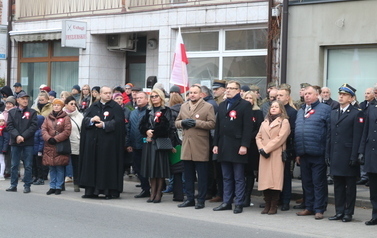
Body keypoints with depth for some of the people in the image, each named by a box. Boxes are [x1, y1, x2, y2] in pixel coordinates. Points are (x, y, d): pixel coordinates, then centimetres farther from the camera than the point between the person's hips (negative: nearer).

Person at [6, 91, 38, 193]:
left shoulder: (32, 112, 3)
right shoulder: (12, 112, 9)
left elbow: (34, 126, -6)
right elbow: (10, 126, 1)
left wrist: (23, 136, -14)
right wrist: (17, 136, -15)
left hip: (28, 143, -2)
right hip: (15, 142, 2)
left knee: (28, 165, 0)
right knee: (14, 165, 7)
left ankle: (27, 185, 6)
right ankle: (13, 185, 14)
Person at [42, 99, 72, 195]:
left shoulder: (65, 118, 0)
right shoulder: (48, 118, 13)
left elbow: (67, 131, -9)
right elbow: (44, 129, 5)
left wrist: (56, 139, -14)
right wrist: (48, 138, -13)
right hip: (49, 146, 4)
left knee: (60, 168, -2)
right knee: (52, 168, 8)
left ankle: (59, 187, 5)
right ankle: (52, 187, 14)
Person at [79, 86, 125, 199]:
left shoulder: (116, 107, 1)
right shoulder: (93, 107, 14)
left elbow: (117, 121, -11)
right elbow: (85, 119, 7)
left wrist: (104, 125, -19)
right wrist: (92, 119, -13)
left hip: (108, 142, -5)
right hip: (93, 141, 5)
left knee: (108, 165, -4)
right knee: (91, 164, 4)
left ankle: (109, 191, 0)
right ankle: (91, 190, 9)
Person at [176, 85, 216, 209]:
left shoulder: (208, 107, 0)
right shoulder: (184, 106, 17)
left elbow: (212, 124, -9)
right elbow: (177, 122, 19)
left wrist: (196, 123, -15)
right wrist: (182, 122, -3)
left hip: (201, 146, -5)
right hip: (186, 145, 5)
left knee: (202, 175, 0)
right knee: (188, 174, 10)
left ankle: (201, 200, 6)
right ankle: (190, 198, 18)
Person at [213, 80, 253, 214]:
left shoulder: (245, 105, -3)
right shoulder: (222, 105, 17)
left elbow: (247, 127, -10)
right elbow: (218, 126, 17)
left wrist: (244, 145, -17)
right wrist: (216, 144, 10)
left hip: (237, 147, -6)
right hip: (224, 147, 6)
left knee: (239, 178, 0)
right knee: (226, 177, 11)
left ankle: (239, 204, 4)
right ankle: (227, 202, 16)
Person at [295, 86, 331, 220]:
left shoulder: (325, 109, -1)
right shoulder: (300, 111, 18)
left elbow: (330, 131, -6)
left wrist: (328, 152, -12)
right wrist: (297, 153, 13)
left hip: (318, 153, -6)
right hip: (303, 154, 6)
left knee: (319, 182, -2)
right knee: (307, 182, 12)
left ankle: (319, 209, 3)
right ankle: (309, 207, 20)